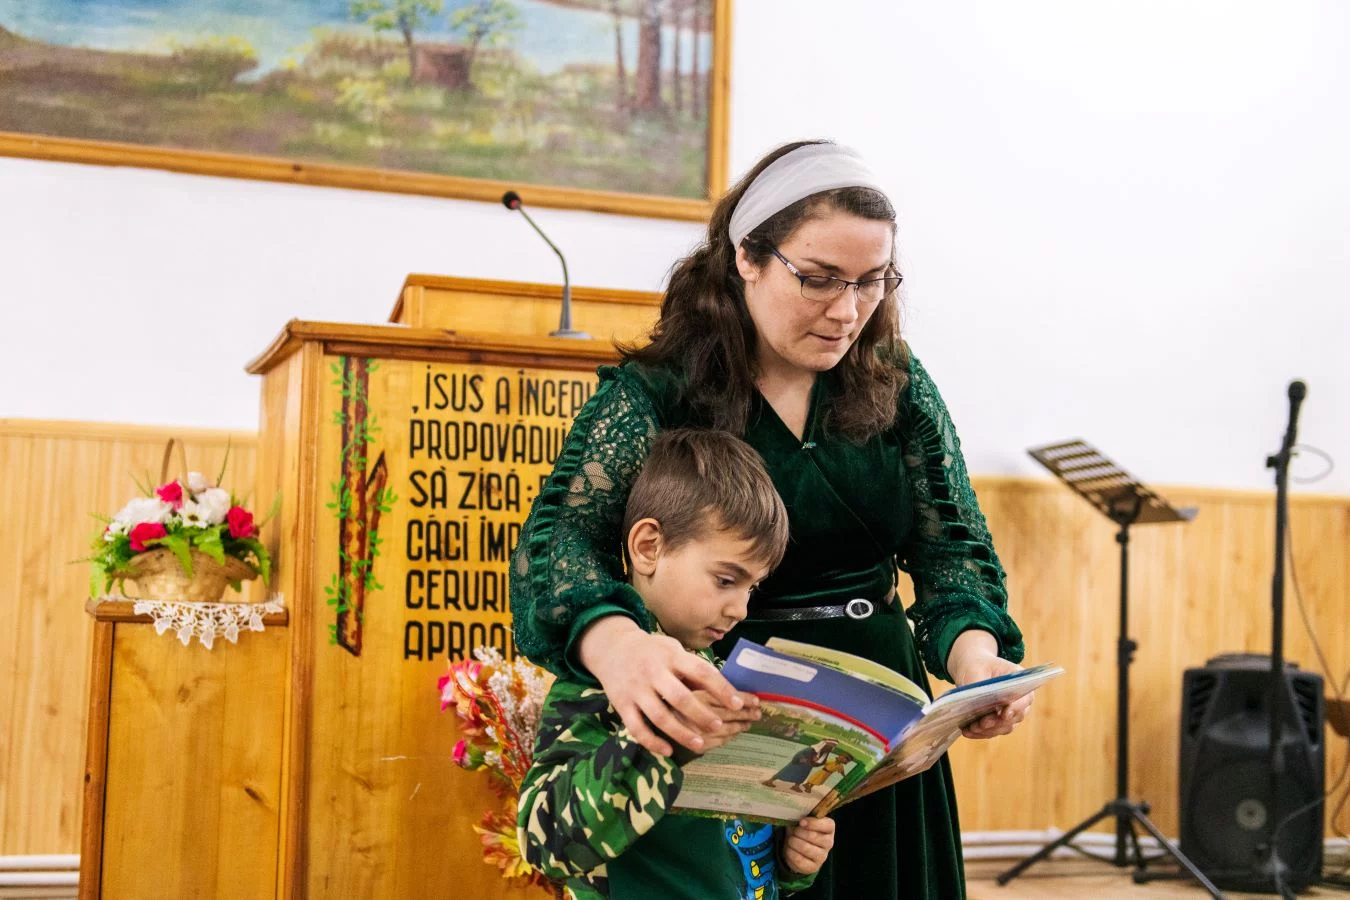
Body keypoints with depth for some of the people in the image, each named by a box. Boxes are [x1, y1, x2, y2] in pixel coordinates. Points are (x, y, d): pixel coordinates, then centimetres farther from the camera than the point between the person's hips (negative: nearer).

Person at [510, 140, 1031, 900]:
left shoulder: (900, 388, 2)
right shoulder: (653, 395, -10)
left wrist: (975, 654, -22)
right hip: (713, 733, -3)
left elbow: (952, 544, 1)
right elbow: (559, 539, -22)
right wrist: (615, 644, -45)